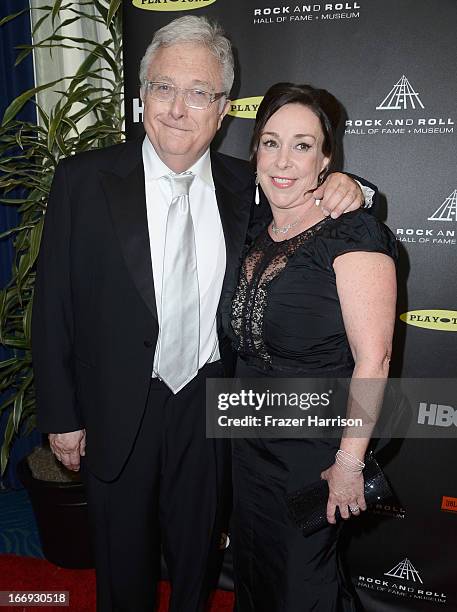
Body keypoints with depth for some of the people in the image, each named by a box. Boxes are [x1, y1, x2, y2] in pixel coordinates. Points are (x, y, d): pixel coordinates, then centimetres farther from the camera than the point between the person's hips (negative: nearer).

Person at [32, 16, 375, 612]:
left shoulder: (245, 186, -3)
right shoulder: (84, 179, -10)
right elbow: (54, 305, -7)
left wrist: (341, 190, -14)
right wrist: (62, 415, -6)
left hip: (211, 407, 2)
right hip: (118, 412, -1)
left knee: (198, 548, 26)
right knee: (124, 561, 22)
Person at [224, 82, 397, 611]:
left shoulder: (353, 235, -18)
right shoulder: (257, 239, 4)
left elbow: (373, 359, -20)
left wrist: (349, 460, -19)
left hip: (315, 450, -7)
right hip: (251, 444, 7)